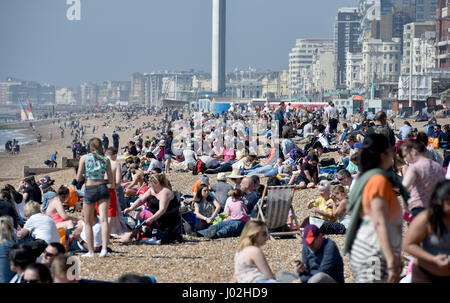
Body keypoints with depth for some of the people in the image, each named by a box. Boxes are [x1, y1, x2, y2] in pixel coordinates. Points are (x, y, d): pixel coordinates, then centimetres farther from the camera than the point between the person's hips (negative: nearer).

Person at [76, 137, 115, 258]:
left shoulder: (84, 158, 1)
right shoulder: (106, 160, 6)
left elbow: (78, 178, 0)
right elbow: (111, 180, 5)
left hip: (89, 189, -1)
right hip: (102, 189, 1)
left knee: (88, 223, 10)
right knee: (103, 219, -6)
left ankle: (91, 251, 10)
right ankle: (104, 248, -23)